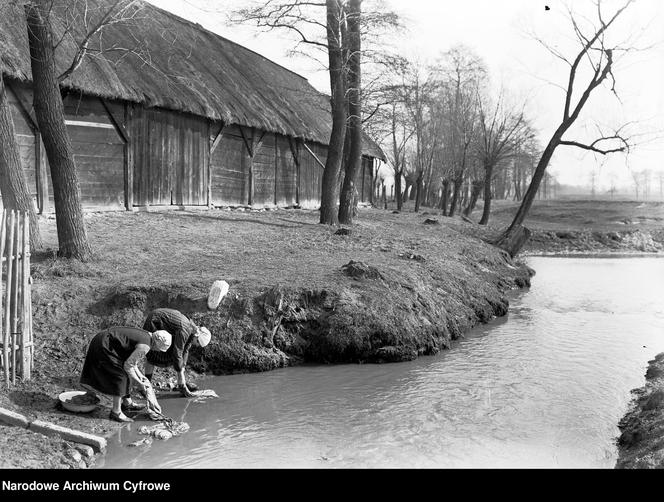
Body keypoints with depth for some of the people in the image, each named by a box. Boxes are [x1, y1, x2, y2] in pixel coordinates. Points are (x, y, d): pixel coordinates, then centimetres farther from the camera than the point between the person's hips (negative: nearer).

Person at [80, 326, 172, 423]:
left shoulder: (146, 335, 6)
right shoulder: (145, 346, -22)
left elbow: (130, 359, 15)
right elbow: (128, 366, -19)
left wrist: (139, 375, 10)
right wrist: (139, 383, -9)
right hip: (103, 347, -10)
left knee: (125, 373, 18)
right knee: (120, 376, -6)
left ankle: (127, 403, 30)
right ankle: (116, 412, 0)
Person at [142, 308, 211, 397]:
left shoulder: (192, 330, -8)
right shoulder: (184, 332, -33)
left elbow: (185, 350, -1)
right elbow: (177, 354, -30)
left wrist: (182, 369, -2)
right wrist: (180, 373, -23)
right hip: (154, 322, -8)